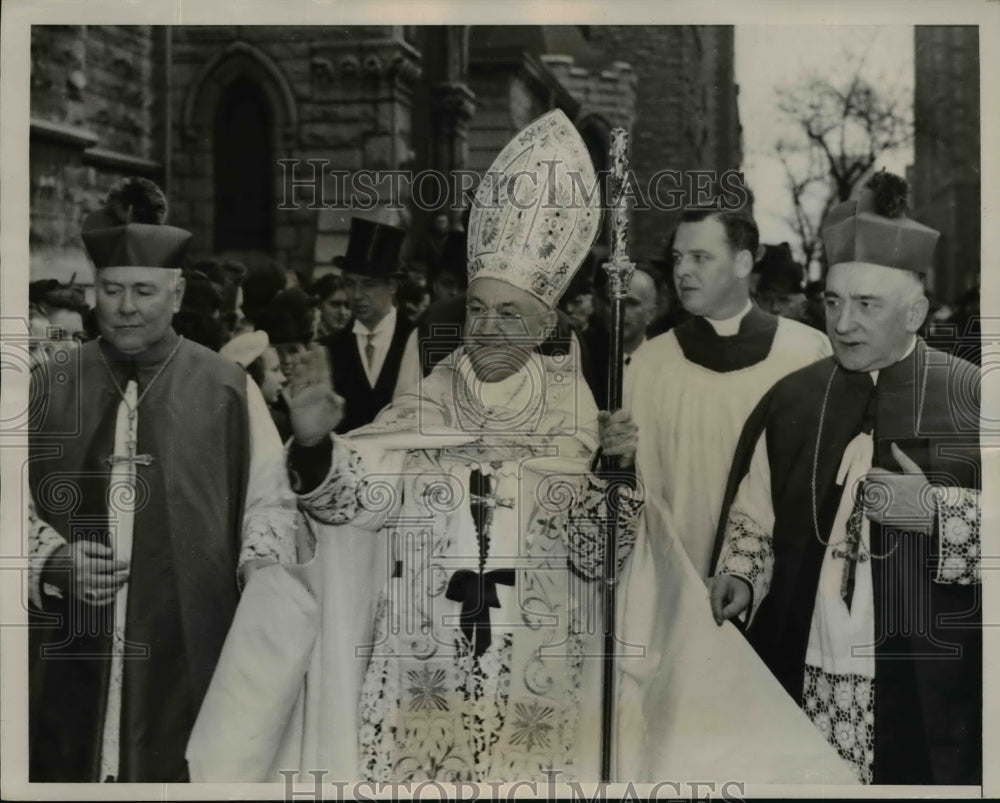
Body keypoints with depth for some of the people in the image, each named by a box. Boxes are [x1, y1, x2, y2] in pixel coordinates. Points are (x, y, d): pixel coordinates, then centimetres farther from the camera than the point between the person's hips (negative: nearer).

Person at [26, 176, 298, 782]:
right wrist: (55, 559, -9)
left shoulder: (226, 390, 1)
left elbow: (268, 500, 2)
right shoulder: (53, 391, 6)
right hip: (73, 654, 2)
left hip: (189, 649, -1)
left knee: (182, 763, 0)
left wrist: (261, 566, -14)